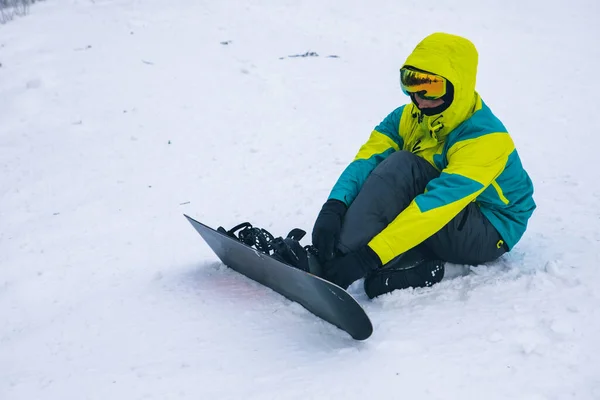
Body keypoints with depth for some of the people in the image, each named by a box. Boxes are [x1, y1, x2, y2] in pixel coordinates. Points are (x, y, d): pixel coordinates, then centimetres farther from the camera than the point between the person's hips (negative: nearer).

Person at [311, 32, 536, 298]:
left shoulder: (485, 138, -27)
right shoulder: (409, 118, -6)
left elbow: (438, 204, -37)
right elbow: (367, 159, -19)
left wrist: (369, 256, -46)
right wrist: (334, 207, -40)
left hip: (489, 234, -7)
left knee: (401, 165, -29)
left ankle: (333, 263, -36)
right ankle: (414, 265, -26)